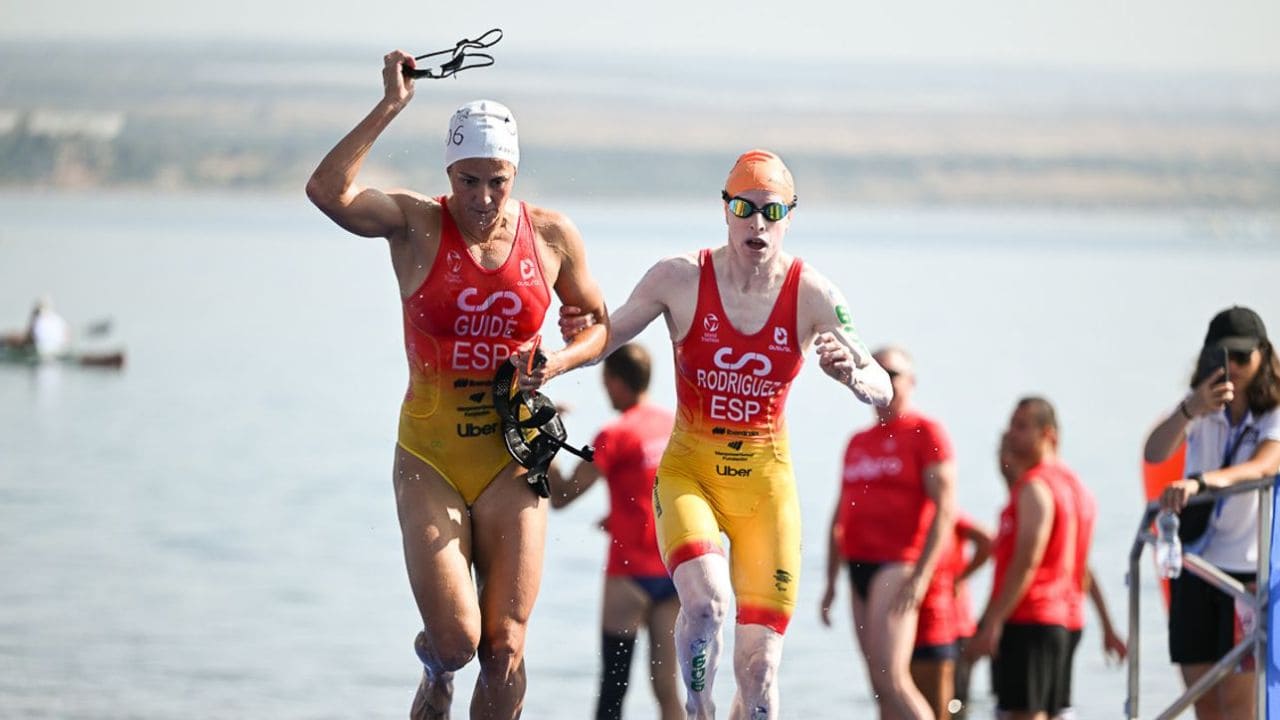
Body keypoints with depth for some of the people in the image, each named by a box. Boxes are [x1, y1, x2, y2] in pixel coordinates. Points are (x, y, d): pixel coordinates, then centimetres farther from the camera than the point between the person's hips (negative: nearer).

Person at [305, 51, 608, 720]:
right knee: (455, 640, -9)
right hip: (430, 457, -2)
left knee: (504, 649, -3)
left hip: (511, 458, 2)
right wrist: (390, 107, -26)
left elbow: (598, 324, 15)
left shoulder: (551, 236, 1)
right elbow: (327, 191, -24)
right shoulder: (416, 225, -6)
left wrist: (560, 361, -6)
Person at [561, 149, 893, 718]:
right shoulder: (681, 278, -9)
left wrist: (854, 376, -31)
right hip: (688, 470, -1)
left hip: (767, 479, 1)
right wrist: (576, 332, -24)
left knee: (759, 664, -3)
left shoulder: (810, 295, -7)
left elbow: (883, 392, -8)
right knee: (706, 601, -29)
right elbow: (602, 339, 0)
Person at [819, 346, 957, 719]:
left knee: (891, 678, -19)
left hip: (898, 566, -8)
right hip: (860, 566, 8)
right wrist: (831, 582, 19)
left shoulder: (925, 433, -3)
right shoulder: (858, 443, 20)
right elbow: (840, 516, 24)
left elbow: (945, 508, -11)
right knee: (881, 689, 5)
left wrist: (921, 575, -19)